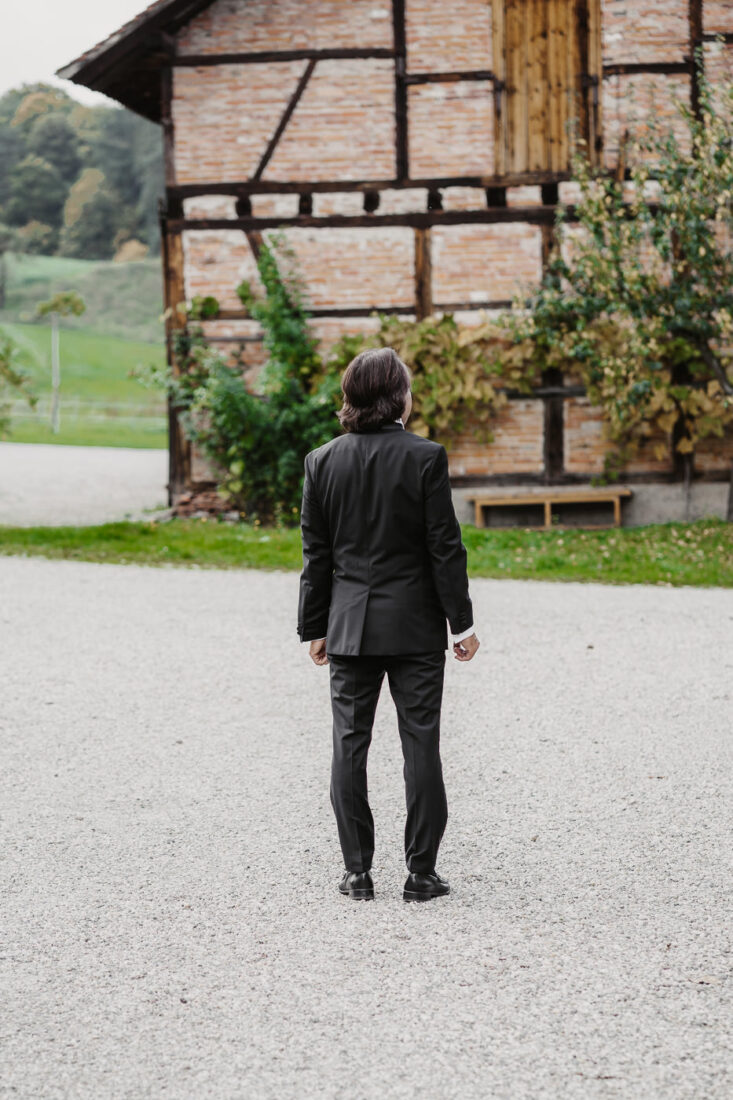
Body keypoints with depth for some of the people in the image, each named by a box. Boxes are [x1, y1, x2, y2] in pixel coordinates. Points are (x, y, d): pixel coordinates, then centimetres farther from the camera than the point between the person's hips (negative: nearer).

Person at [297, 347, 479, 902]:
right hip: (415, 625, -2)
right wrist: (462, 623, -1)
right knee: (420, 743, 3)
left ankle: (357, 871, 10)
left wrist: (315, 627, 12)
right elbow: (445, 547, -8)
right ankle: (421, 872, 6)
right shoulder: (425, 457, -10)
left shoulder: (323, 461, 0)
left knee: (349, 746, 8)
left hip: (350, 626, 3)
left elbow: (316, 553, 5)